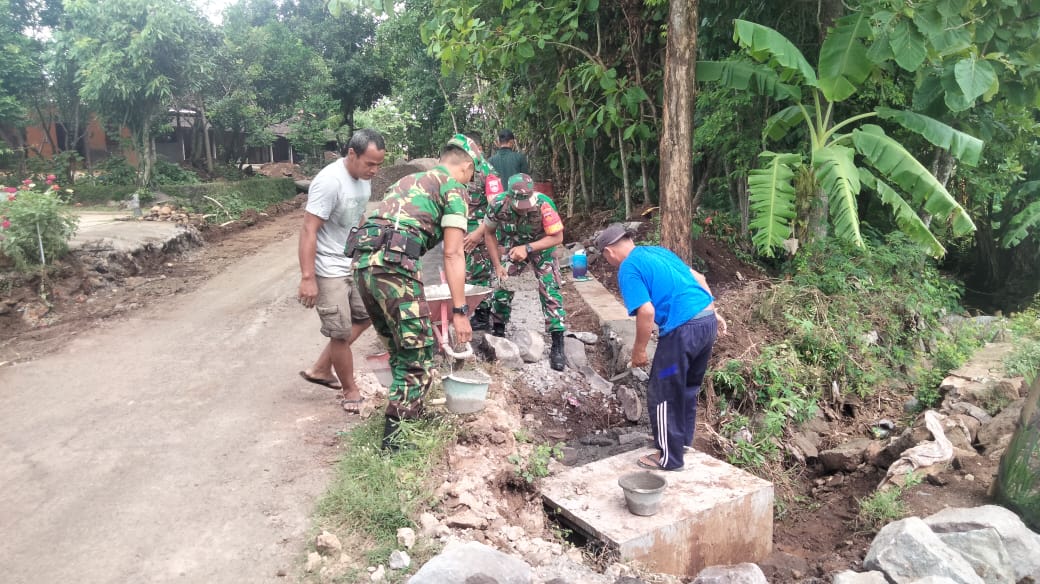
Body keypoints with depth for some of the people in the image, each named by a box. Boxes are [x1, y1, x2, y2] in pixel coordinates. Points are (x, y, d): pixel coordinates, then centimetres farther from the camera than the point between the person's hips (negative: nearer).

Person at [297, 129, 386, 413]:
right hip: (328, 269, -9)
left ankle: (320, 370, 28)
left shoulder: (363, 178, 1)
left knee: (363, 316, 18)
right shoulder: (330, 182, -25)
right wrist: (307, 278, -28)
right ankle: (350, 390, 18)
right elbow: (308, 231, -25)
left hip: (352, 263, 9)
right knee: (341, 332, -2)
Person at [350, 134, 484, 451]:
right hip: (393, 264, -8)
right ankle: (395, 439, 6)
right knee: (418, 356, 2)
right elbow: (452, 254, -3)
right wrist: (460, 311, -3)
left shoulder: (408, 181, 32)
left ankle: (410, 415, 34)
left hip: (362, 261, 8)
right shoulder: (454, 187, 7)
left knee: (400, 349, 22)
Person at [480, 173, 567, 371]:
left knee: (550, 292, -12)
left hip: (541, 248, -2)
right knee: (502, 287, -3)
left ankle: (558, 347, -6)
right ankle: (497, 336, 18)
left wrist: (528, 248, -36)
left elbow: (557, 237, -26)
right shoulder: (498, 205, -28)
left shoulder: (544, 205, -37)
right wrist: (497, 265, -13)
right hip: (513, 247, 2)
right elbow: (489, 233, -9)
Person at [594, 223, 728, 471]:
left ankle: (669, 457, 17)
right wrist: (713, 311, 28)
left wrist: (638, 350, -5)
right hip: (707, 320, 9)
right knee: (689, 386, 26)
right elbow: (698, 278, 21)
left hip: (683, 328, -9)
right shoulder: (657, 251, 19)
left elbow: (647, 312, -17)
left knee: (663, 394, 7)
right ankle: (684, 438, 43)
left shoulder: (628, 270, -7)